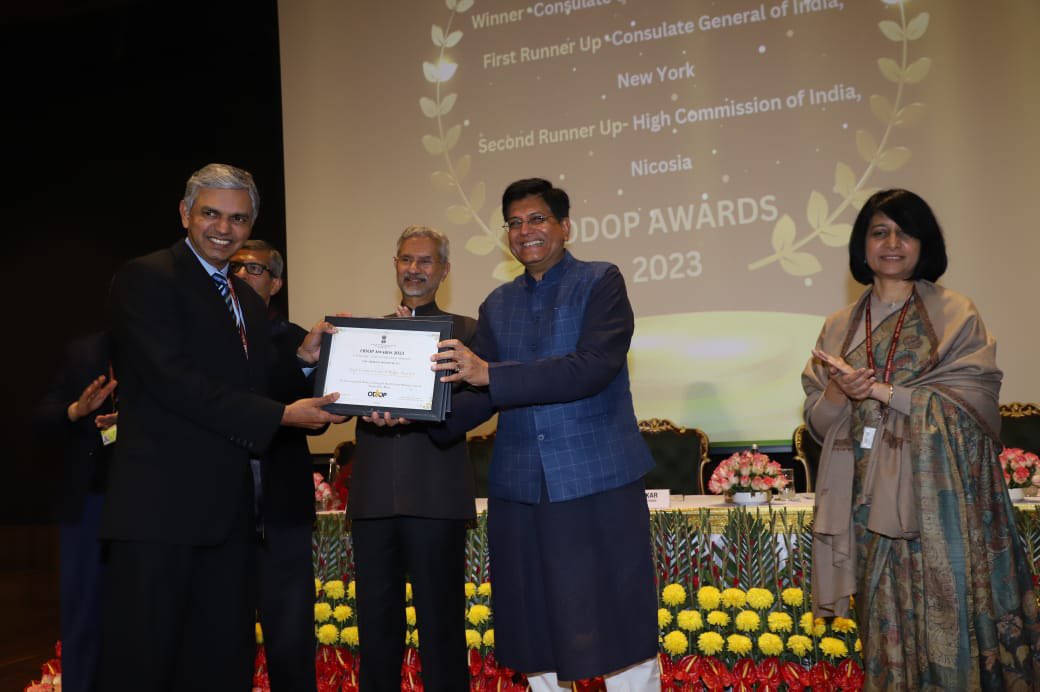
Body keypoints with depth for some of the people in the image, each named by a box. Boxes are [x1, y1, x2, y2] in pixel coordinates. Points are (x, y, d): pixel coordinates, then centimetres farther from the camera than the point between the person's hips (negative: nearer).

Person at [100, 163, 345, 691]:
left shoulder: (248, 300, 18)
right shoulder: (146, 277, -6)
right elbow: (172, 380, -17)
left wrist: (302, 359, -1)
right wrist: (280, 415, -19)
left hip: (228, 508, 8)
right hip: (160, 504, -7)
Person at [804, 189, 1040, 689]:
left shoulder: (956, 315, 3)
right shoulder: (840, 327, 11)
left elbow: (975, 402, -8)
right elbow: (817, 419, 8)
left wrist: (878, 389, -14)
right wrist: (837, 395, -14)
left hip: (940, 495, -2)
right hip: (869, 497, 3)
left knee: (944, 617, -3)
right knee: (886, 624, 4)